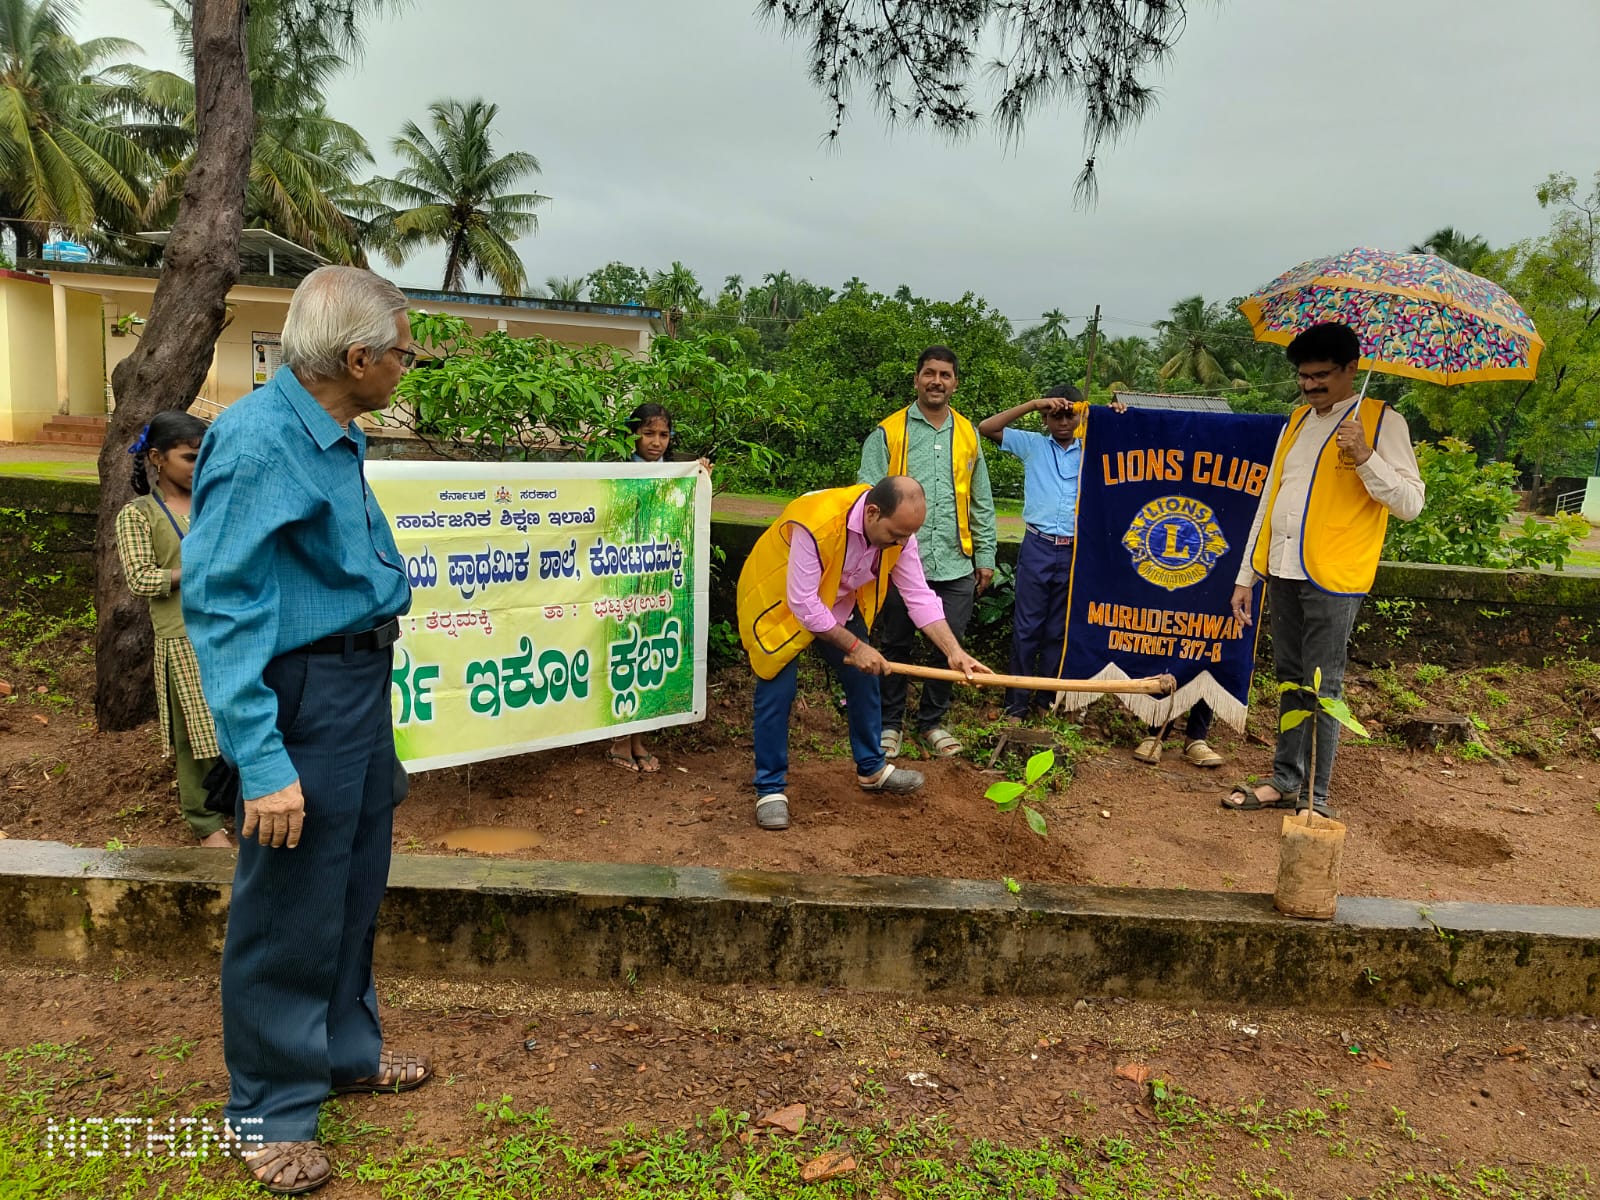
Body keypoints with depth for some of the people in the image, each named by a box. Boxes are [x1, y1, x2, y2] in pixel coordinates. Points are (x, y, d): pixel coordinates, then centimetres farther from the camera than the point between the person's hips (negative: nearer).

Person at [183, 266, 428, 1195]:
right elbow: (221, 604, -24)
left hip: (362, 681, 9)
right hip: (305, 693, -9)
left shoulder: (338, 437, 6)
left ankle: (346, 1050, 40)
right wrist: (261, 762, -27)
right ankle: (273, 1109, 25)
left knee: (357, 886, 20)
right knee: (291, 906, 5)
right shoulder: (259, 440, -21)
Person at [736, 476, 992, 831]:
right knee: (777, 693, -11)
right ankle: (770, 788, 3)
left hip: (839, 605, 6)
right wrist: (854, 647, -30)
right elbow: (802, 604, -35)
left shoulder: (898, 530, -20)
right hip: (779, 601, -6)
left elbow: (920, 596, -16)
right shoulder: (816, 525, -40)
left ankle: (871, 768, 26)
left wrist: (955, 652, -26)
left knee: (863, 679, 8)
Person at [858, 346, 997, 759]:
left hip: (954, 566, 3)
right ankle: (890, 723, 24)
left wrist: (985, 556, 13)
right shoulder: (888, 433, 0)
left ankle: (932, 721, 26)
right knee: (895, 647, 8)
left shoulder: (968, 435, 11)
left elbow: (981, 504, 16)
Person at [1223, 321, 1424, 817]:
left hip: (1331, 577, -6)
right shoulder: (1298, 420, 16)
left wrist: (1365, 457, -23)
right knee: (1290, 680, 13)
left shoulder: (1381, 421, -2)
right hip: (1282, 572, 6)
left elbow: (1410, 503, -8)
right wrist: (1247, 574, 15)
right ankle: (1285, 780, 23)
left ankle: (1314, 798, 6)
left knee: (1322, 687, -2)